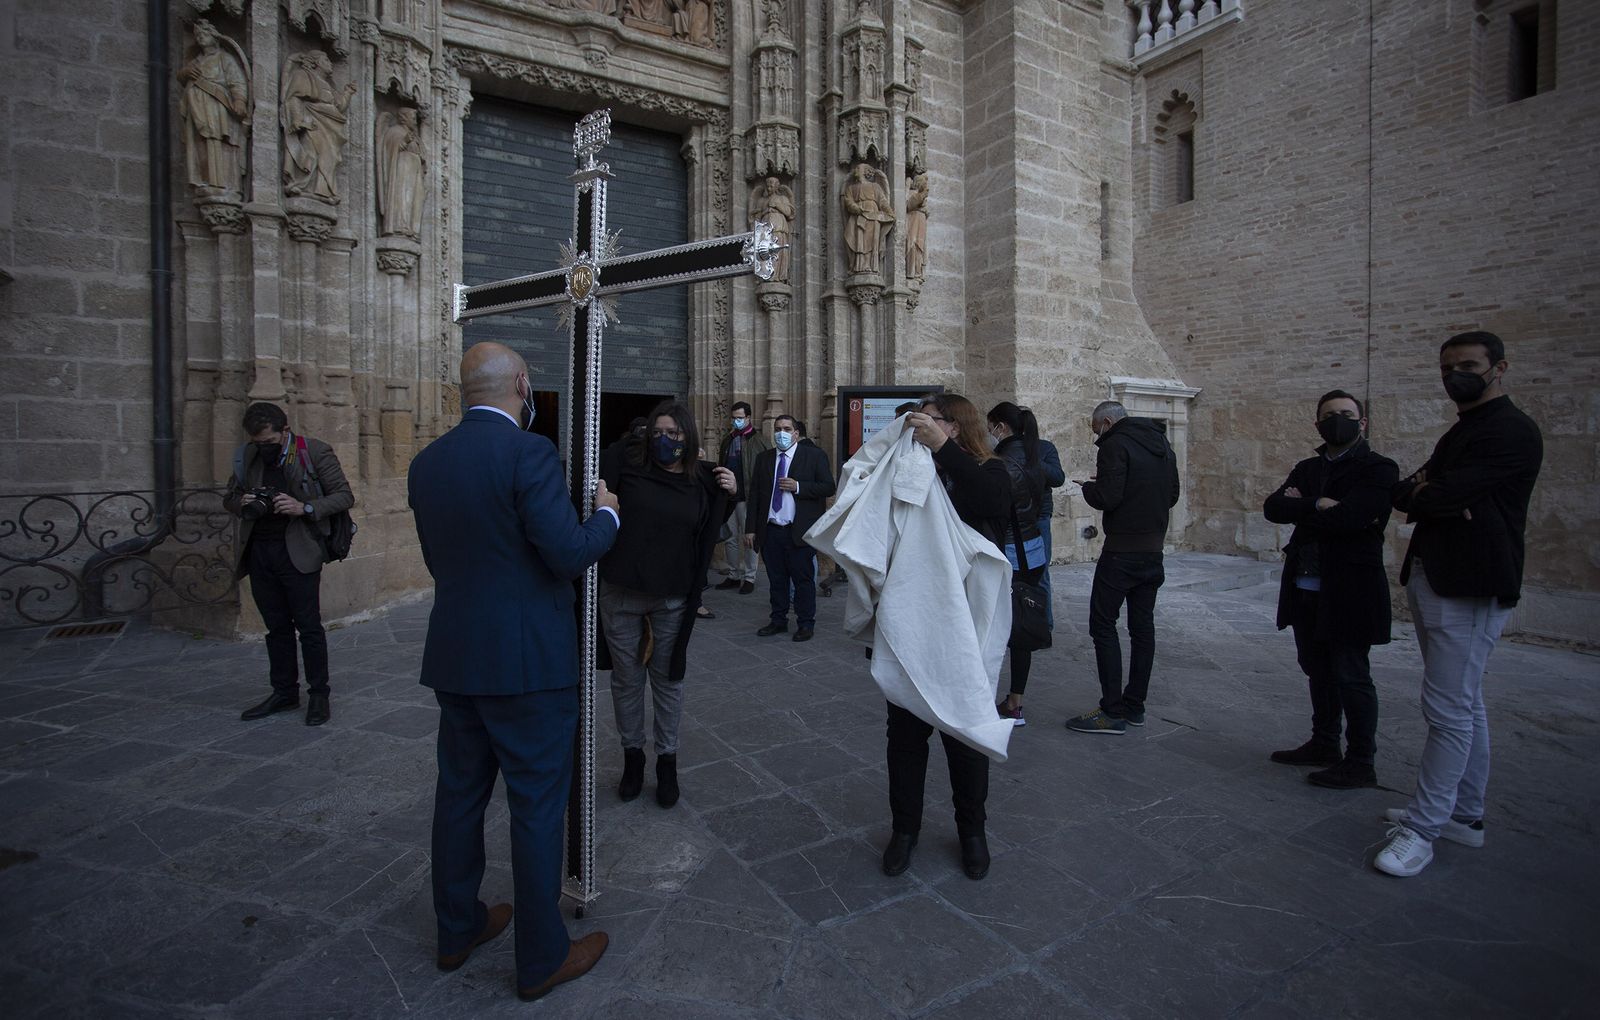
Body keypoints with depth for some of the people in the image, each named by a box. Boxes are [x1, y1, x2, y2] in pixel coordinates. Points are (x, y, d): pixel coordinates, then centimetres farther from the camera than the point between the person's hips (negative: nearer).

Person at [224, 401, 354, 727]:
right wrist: (242, 502, -4)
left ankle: (318, 694, 9)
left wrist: (305, 508, -20)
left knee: (308, 626, -2)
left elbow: (345, 496, -6)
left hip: (297, 552, -5)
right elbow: (229, 499, 20)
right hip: (259, 552, 5)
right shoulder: (248, 456, 10)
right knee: (276, 627, 12)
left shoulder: (315, 452, -5)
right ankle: (284, 692, 22)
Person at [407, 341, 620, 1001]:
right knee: (537, 805, 6)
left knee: (459, 793, 21)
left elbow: (437, 557, 13)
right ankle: (541, 958, 22)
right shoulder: (527, 451, -18)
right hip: (527, 662, -7)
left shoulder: (426, 462, 6)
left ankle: (457, 928, 40)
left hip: (453, 659, 8)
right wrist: (607, 514, -3)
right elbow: (571, 555, -22)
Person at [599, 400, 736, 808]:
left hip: (672, 599, 1)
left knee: (668, 679, 12)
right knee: (627, 678, 13)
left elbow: (711, 532, 11)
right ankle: (632, 755, 33)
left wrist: (730, 494, -3)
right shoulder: (626, 465, -7)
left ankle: (667, 760, 29)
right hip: (620, 594, 0)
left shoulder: (703, 480, -1)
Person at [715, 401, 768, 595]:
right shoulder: (727, 440, 14)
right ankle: (733, 576, 22)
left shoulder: (758, 440, -5)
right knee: (730, 538, 12)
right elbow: (721, 465, 16)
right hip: (727, 496, 6)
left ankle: (749, 578, 10)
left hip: (747, 497, -6)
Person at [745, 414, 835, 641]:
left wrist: (798, 486, -16)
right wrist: (750, 529, 4)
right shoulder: (763, 458, 11)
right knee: (776, 579, 11)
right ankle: (778, 621, 23)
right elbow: (754, 494, 10)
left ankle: (805, 624, 14)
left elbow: (829, 487, -5)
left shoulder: (814, 456, 0)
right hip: (770, 530, 4)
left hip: (799, 530, -4)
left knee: (803, 579, 2)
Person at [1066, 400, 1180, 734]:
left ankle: (1113, 711, -2)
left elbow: (1107, 497, -19)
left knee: (1103, 624, -2)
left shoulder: (1115, 444, -12)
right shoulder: (1163, 445, 14)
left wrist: (1088, 486, 0)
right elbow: (1172, 496, 18)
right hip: (1154, 549, 8)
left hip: (1122, 550, -8)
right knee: (1142, 625, 11)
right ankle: (1135, 705, 19)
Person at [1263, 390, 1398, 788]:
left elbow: (1345, 519, -23)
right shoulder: (1307, 468, 13)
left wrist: (1300, 507, -9)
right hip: (1306, 589, 7)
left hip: (1349, 591, -7)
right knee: (1318, 671, 17)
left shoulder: (1378, 469, -7)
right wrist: (1318, 506, -16)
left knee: (1351, 677, 2)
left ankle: (1360, 763, 15)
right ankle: (1324, 744, 32)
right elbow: (1272, 507, -3)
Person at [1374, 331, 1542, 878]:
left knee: (1448, 709, -6)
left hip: (1470, 588, -10)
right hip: (1431, 581, 10)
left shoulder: (1512, 431, -11)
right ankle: (1464, 814, 27)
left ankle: (1423, 826, 0)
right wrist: (1422, 490, -8)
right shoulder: (1460, 432, 20)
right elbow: (1403, 495, 14)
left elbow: (1439, 496, -21)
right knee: (1466, 705, 16)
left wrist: (1418, 491, 0)